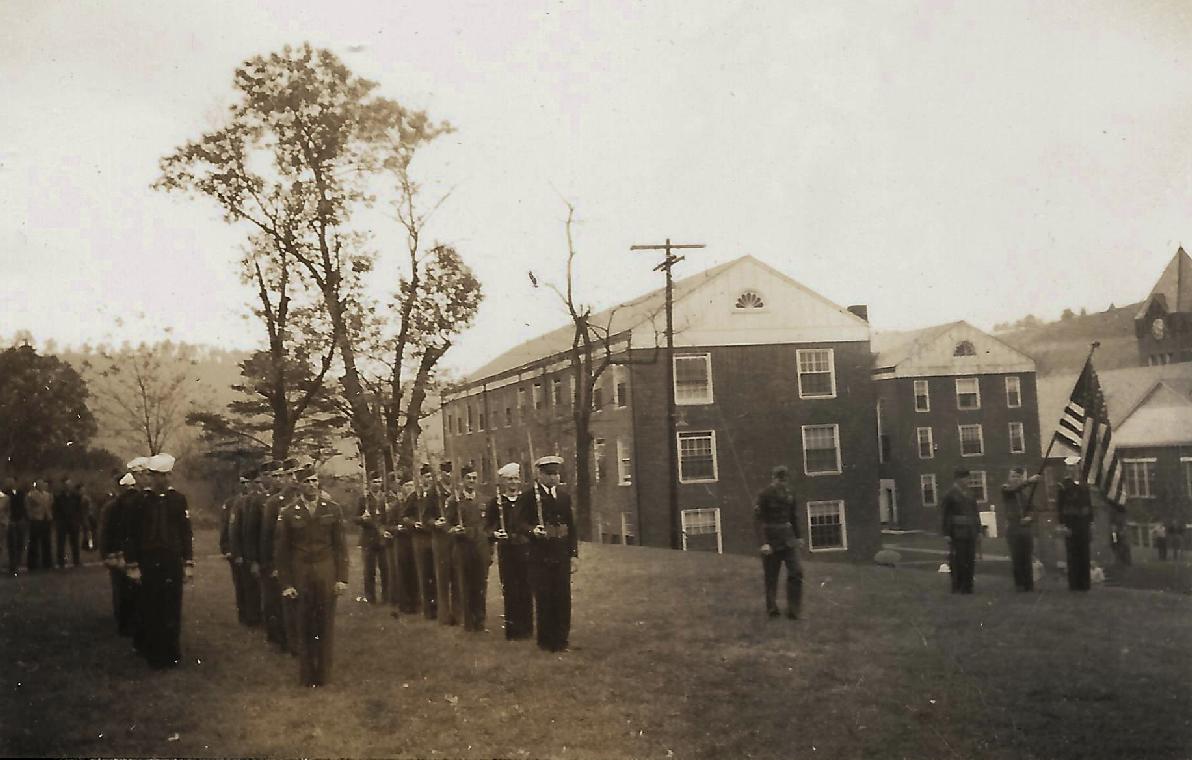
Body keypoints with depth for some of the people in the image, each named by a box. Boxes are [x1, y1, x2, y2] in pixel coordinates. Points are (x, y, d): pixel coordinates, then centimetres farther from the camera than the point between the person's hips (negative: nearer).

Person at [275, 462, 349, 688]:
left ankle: (324, 674, 16)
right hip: (299, 575, -1)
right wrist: (286, 584, -3)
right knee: (303, 626, 5)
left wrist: (342, 578, -1)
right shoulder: (288, 513, -2)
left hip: (327, 572, 1)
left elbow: (341, 546, 3)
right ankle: (306, 675, 17)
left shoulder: (333, 509, 1)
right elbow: (281, 551, 1)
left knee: (325, 624, 5)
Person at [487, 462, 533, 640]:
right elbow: (488, 525, 3)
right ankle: (512, 629, 12)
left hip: (525, 550, 1)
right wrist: (494, 533, -16)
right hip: (506, 550, -1)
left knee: (526, 589, 4)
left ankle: (526, 627, 15)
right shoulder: (496, 502, 3)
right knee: (509, 590, 3)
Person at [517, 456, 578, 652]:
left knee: (563, 598, 3)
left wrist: (574, 554, 9)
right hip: (540, 556, -4)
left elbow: (571, 527, 15)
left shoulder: (564, 496, 14)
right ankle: (546, 641, 12)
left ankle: (561, 640, 16)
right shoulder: (528, 496, -2)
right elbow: (520, 524, -6)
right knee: (543, 598, -1)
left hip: (562, 555, 4)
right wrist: (534, 531, -26)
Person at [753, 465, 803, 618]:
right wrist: (763, 543, -23)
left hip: (788, 537, 5)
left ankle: (793, 610, -1)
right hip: (771, 539, -4)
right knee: (771, 576, 3)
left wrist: (798, 536, 18)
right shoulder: (764, 494, -12)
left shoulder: (789, 494, 4)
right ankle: (772, 609, 18)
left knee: (796, 571, -6)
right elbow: (758, 520, -16)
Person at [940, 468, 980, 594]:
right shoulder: (949, 495, -5)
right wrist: (946, 534, -13)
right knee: (957, 561, -4)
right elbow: (944, 514, -8)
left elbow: (975, 513, 18)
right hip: (957, 533, -6)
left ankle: (967, 587, 13)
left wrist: (978, 530, 12)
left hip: (970, 533, 6)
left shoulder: (969, 495, 14)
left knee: (970, 560, 6)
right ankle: (957, 588, 4)